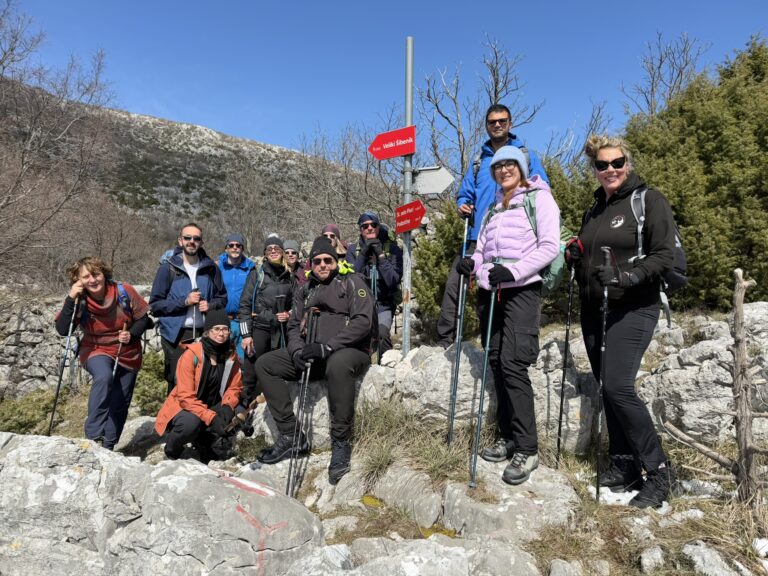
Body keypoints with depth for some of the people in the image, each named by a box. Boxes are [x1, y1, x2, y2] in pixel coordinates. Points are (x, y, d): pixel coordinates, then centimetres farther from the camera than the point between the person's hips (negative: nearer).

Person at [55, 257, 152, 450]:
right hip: (96, 351, -2)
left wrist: (131, 334, -23)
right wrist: (70, 299, -29)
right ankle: (93, 437, -28)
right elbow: (62, 330, -23)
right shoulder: (79, 301, -12)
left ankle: (108, 447, 28)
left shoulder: (124, 291, -14)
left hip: (127, 354, 2)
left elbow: (143, 319, -4)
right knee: (103, 376, -35)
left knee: (119, 404, 7)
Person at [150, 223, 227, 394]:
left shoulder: (210, 268, 5)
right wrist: (184, 302, -14)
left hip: (204, 333, 2)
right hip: (176, 335, -2)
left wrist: (210, 305, -5)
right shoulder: (168, 268, -3)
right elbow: (155, 304, -3)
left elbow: (222, 297, 16)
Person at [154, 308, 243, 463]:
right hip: (182, 407, -4)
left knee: (237, 413, -23)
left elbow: (234, 387, -1)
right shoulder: (191, 354, -21)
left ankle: (204, 443, 4)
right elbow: (185, 396, -24)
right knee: (191, 423, -36)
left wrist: (227, 407, -23)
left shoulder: (231, 356, -5)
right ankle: (172, 449, 1)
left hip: (210, 408, 4)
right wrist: (211, 418, -34)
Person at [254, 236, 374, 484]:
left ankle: (341, 442, -27)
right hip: (311, 356, 6)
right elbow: (294, 326, 14)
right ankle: (290, 434, -7)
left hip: (351, 351, -6)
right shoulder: (304, 291, 18)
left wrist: (327, 347, -21)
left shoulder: (352, 282, 0)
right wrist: (297, 351, -9)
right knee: (264, 364, -7)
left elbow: (363, 321, -13)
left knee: (338, 365, -41)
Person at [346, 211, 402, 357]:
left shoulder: (392, 249, -2)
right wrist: (363, 254, -15)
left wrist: (381, 255, -17)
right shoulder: (353, 249, 5)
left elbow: (393, 281, -12)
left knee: (382, 333, -26)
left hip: (383, 305, -1)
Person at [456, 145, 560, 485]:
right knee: (496, 362, 6)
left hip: (521, 290, -6)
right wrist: (472, 262, 0)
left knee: (513, 363, -15)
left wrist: (512, 270, -20)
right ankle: (507, 437, 17)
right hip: (490, 291, 7)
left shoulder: (539, 198, 2)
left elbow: (550, 246, -8)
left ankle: (527, 449, -7)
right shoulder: (493, 208, 23)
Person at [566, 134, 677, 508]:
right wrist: (575, 256, 3)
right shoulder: (593, 210, 18)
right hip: (593, 311, 7)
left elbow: (663, 256, -11)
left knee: (618, 386, -16)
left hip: (632, 310, -7)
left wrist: (626, 277, -25)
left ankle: (659, 470, 0)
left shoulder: (649, 200, -3)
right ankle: (624, 464, 19)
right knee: (608, 389, 7)